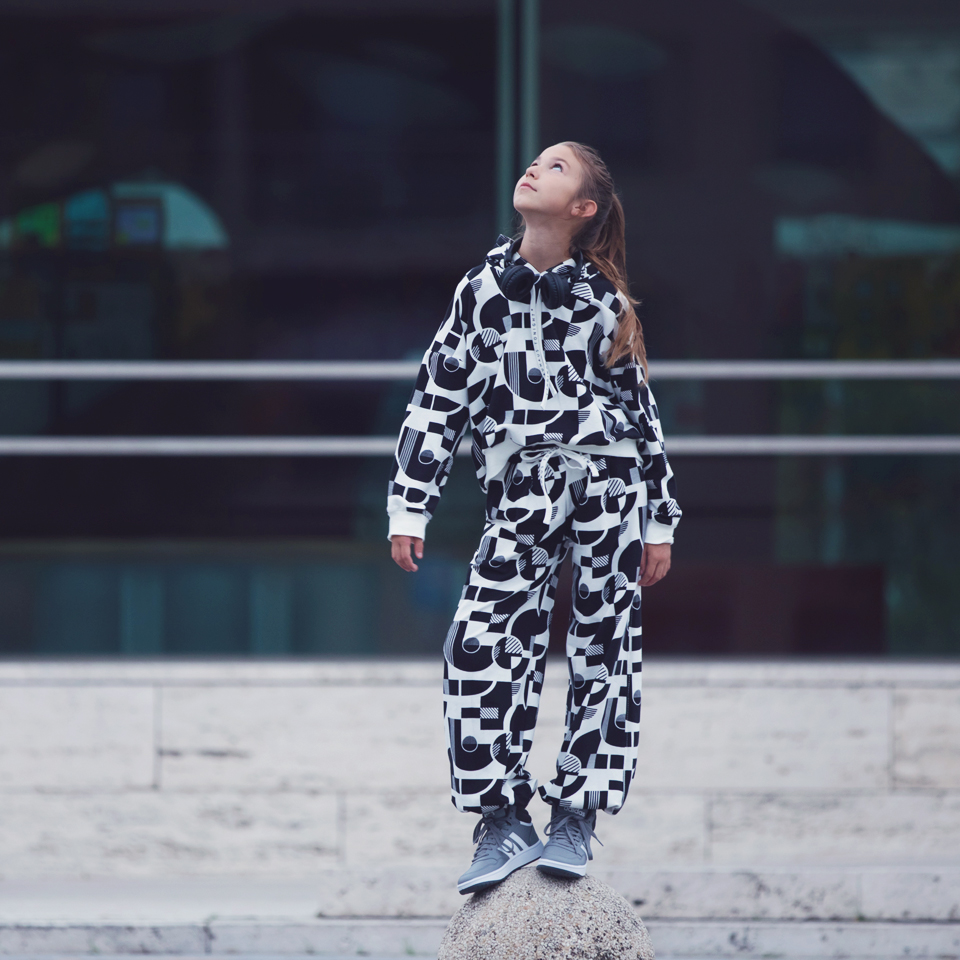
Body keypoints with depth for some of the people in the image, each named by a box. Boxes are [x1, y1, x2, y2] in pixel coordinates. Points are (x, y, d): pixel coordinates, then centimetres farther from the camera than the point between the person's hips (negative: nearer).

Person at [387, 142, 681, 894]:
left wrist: (659, 521, 11)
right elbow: (440, 397, 11)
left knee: (604, 648, 0)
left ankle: (575, 818, 8)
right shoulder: (483, 290, 11)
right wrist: (410, 506, 5)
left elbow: (639, 407, 12)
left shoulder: (605, 302, 9)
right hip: (523, 488, 0)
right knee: (482, 647, -14)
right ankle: (502, 821, -7)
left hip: (610, 480, 0)